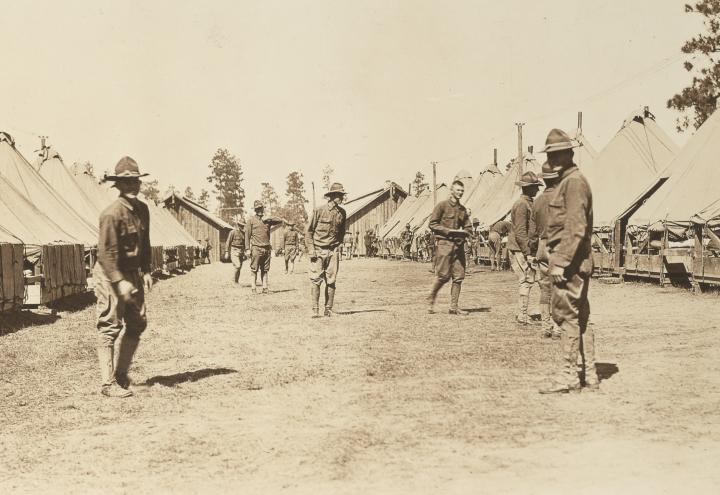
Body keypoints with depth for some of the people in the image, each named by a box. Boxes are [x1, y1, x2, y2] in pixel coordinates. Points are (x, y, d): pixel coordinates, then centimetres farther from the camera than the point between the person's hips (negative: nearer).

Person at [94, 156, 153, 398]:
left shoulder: (142, 209, 6)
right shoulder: (112, 213, -20)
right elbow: (107, 251, -22)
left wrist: (146, 271, 6)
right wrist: (120, 282, -26)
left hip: (132, 272, 8)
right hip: (110, 274, -8)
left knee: (138, 322, 11)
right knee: (110, 327, -5)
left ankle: (120, 374, 24)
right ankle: (108, 383, -1)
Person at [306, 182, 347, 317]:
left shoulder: (342, 213, 7)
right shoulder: (319, 211, -6)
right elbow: (309, 231, -1)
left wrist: (338, 246, 11)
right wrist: (311, 250, -9)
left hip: (333, 251, 4)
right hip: (318, 251, -4)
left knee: (331, 281, 2)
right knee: (315, 280, -6)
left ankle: (328, 309, 8)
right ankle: (315, 310, -2)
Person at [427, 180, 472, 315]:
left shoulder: (463, 209, 16)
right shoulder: (442, 205, -1)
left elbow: (468, 228, 21)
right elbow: (432, 224, -6)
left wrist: (462, 233, -3)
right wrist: (450, 231, -13)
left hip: (459, 245, 6)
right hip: (445, 244, -6)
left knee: (459, 277, 1)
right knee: (443, 276, -8)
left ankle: (454, 307, 7)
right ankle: (430, 301, 12)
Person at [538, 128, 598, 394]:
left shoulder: (574, 182, -12)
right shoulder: (566, 181, 20)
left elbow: (576, 229, -20)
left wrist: (561, 262, -23)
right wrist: (557, 259, 19)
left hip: (571, 262, -10)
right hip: (577, 262, 10)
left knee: (566, 313, -7)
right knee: (579, 317, 11)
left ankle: (569, 375, -3)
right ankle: (588, 375, 16)